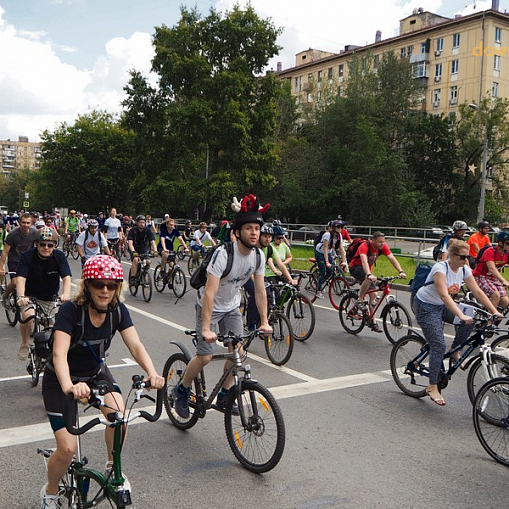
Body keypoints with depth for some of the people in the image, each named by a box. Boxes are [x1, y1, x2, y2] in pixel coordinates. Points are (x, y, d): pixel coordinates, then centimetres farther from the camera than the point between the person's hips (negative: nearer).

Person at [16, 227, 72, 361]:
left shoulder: (59, 257, -14)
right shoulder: (27, 256, -17)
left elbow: (66, 277, -26)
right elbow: (21, 278, -28)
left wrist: (66, 293, -47)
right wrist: (21, 297, -47)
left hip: (50, 298, 2)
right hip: (30, 296, -2)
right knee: (28, 315, -29)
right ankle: (25, 345, -3)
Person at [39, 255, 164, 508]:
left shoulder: (118, 310, -16)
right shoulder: (71, 310, -29)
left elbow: (135, 345, -25)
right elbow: (59, 354, -41)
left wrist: (152, 373, -44)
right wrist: (69, 386, -60)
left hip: (96, 373, 4)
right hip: (61, 379, -3)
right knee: (67, 449, -9)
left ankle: (112, 467, 6)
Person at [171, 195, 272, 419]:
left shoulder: (258, 256, -12)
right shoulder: (223, 254, -32)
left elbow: (260, 291, -4)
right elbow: (210, 292, -35)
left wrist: (264, 322, -8)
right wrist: (206, 329, -39)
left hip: (231, 307, 6)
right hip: (209, 306, -6)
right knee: (205, 356, -9)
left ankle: (223, 397, 16)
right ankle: (181, 391, 17)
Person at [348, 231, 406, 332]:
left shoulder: (383, 247, -13)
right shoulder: (364, 246, -30)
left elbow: (392, 258, -20)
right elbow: (364, 261, -45)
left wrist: (401, 272, -34)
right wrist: (369, 274, -61)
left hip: (367, 269, 6)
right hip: (355, 267, -6)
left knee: (374, 294, -3)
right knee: (368, 279, -38)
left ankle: (373, 321, 3)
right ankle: (360, 300, -18)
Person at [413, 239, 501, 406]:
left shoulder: (464, 269, -6)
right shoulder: (441, 268, -27)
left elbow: (477, 292, -5)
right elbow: (444, 295, -39)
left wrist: (494, 312, -13)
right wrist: (461, 315, -48)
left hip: (443, 306, 7)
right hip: (425, 306, -7)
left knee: (469, 322, -18)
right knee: (438, 345, -13)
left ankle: (455, 351, 7)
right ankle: (432, 387, -3)